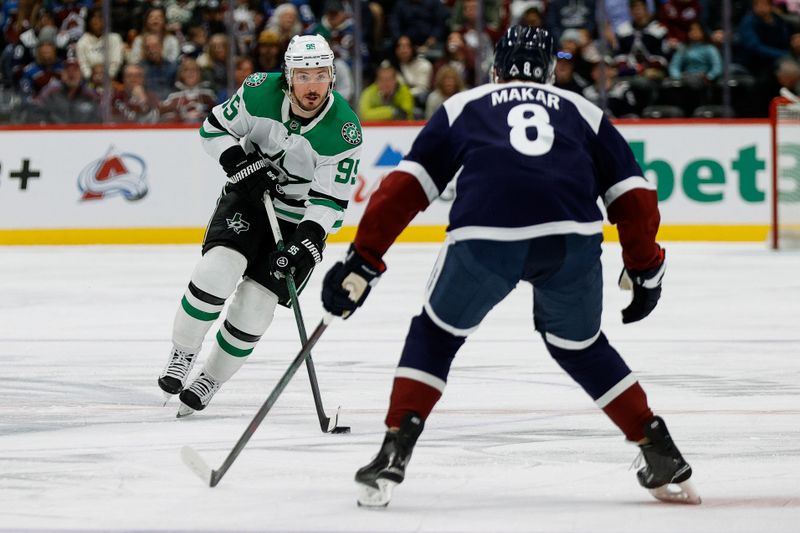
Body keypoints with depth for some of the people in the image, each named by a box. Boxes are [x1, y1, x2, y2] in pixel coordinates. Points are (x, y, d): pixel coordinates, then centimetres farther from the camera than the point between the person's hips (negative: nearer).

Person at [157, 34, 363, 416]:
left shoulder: (344, 130, -22)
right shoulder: (260, 92, -17)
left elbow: (331, 201, -18)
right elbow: (214, 129, -3)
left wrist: (307, 243, -30)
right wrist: (241, 165, -19)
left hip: (299, 219, -1)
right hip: (248, 198, 1)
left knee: (255, 305, -7)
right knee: (218, 269, -23)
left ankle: (210, 380, 16)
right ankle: (182, 355, -2)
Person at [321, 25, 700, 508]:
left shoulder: (463, 107, 28)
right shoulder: (584, 112, 31)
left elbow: (406, 187, 19)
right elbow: (633, 195, 24)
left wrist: (363, 262, 19)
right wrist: (644, 270, 34)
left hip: (486, 237, -2)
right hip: (574, 240, 2)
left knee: (437, 334, 24)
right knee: (580, 346, 28)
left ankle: (395, 454, 11)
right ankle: (662, 456, 23)